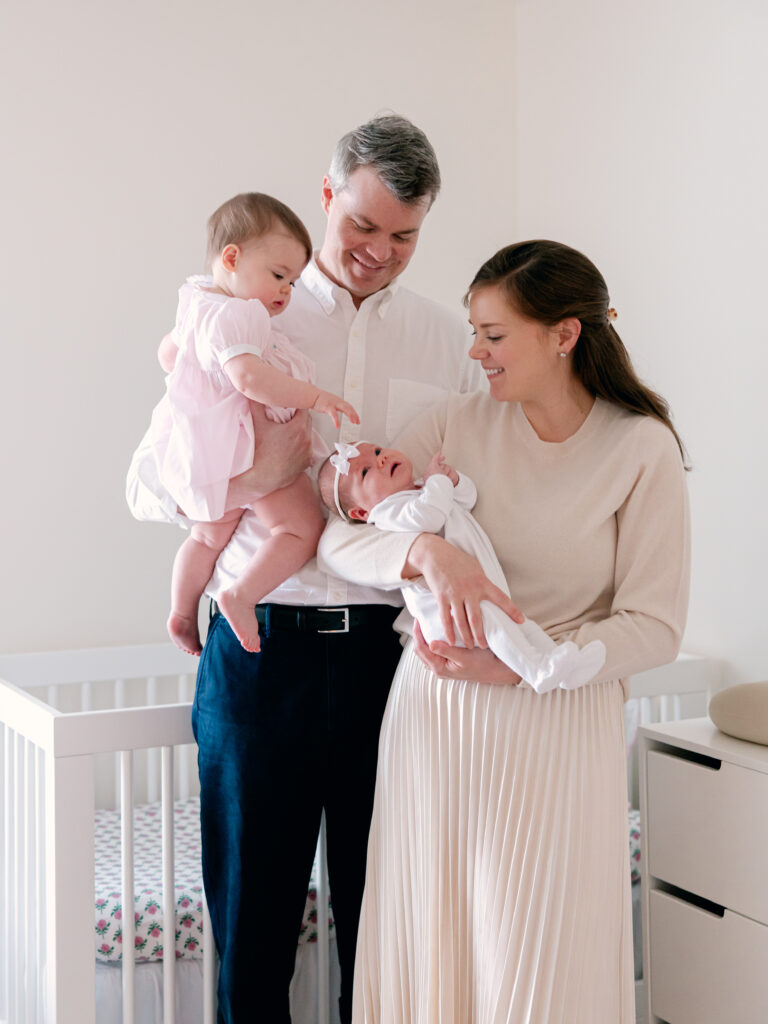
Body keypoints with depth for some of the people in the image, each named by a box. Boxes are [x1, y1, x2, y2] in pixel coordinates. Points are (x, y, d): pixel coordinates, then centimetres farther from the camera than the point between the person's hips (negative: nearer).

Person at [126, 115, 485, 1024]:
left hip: (390, 643, 2)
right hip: (261, 643, -1)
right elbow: (146, 484, 1)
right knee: (251, 908, 8)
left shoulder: (449, 341, 10)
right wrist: (248, 480, -18)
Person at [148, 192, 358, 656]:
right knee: (303, 528, -9)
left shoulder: (197, 305, 14)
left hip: (203, 451, 11)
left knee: (209, 534, 26)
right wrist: (315, 396, -31)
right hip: (248, 448, -11)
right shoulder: (233, 314, -20)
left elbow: (169, 351, 30)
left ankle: (182, 613, 35)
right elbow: (250, 377, -34)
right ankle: (241, 596, -16)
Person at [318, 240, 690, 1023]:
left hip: (556, 725, -2)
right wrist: (426, 551, -26)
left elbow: (654, 627, -8)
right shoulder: (460, 423, 0)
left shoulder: (641, 448, -7)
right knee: (427, 941, 13)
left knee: (534, 960, 8)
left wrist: (518, 668, -19)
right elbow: (338, 538, -6)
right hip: (434, 714, 3)